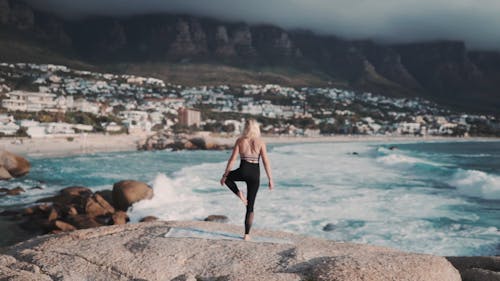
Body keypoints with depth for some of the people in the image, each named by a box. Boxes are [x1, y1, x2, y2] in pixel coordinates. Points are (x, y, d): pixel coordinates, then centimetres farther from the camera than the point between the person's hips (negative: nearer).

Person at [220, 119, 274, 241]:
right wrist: (270, 179, 2)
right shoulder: (260, 142, 0)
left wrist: (224, 175, 6)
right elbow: (266, 162, -3)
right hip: (255, 174, 1)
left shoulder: (240, 141, 0)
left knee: (227, 177, 34)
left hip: (242, 172, -1)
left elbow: (232, 159, -2)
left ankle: (239, 194, 10)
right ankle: (247, 234, 10)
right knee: (250, 206, 11)